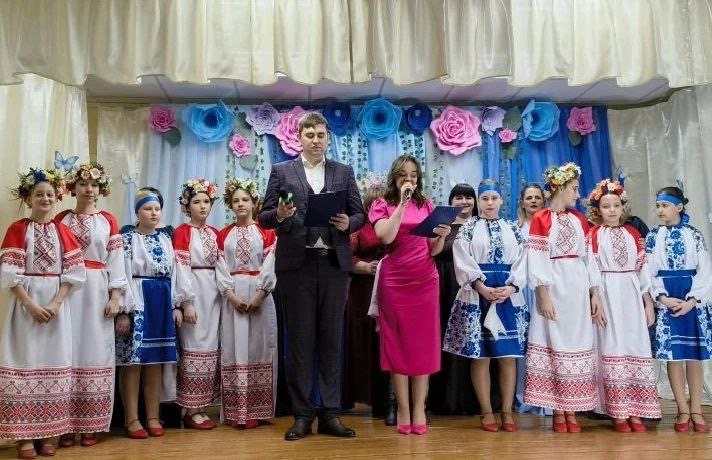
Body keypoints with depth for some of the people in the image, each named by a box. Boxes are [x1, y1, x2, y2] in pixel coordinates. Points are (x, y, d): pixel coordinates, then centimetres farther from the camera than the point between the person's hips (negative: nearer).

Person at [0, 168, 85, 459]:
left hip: (57, 303, 2)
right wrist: (31, 304, -15)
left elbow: (73, 272, 2)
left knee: (53, 362, 4)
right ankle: (25, 435, 6)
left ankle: (47, 433, 13)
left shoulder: (63, 231, 8)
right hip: (25, 303, -2)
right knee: (25, 362, -1)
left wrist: (56, 303, -10)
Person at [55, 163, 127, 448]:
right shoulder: (61, 219, 9)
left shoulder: (108, 221, 8)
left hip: (97, 293, 0)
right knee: (67, 353, -1)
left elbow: (116, 260, 3)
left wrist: (115, 297, -5)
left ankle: (90, 425, 10)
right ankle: (65, 424, 7)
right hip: (66, 291, 0)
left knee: (94, 352, 2)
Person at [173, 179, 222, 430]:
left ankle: (201, 406, 15)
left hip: (213, 293, 6)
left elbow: (220, 265, 12)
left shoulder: (214, 232, 14)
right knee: (195, 346, -5)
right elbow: (181, 269, -11)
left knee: (210, 347, 7)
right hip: (193, 292, -6)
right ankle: (191, 410, 3)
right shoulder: (182, 232, -3)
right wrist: (186, 302, -17)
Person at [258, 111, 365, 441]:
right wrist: (279, 215, -17)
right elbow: (263, 217, 4)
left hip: (335, 264, 1)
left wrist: (348, 223, -12)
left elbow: (360, 214, 10)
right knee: (300, 339, 4)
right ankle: (302, 414, 13)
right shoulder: (281, 171, 8)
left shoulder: (344, 172, 12)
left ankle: (330, 414, 14)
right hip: (296, 264, -1)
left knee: (331, 339, 6)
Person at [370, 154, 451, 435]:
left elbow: (434, 251, 10)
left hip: (425, 281, 3)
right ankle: (403, 409, 10)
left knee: (423, 344, 3)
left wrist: (442, 237, -10)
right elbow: (386, 236, -15)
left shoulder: (427, 206, 12)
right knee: (397, 343, 1)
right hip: (394, 282, -2)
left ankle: (419, 409, 11)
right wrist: (402, 203, -14)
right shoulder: (382, 205, 4)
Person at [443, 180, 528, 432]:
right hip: (477, 295, -2)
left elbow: (521, 262, 5)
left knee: (508, 355, 2)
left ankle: (507, 411, 9)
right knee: (480, 356, -1)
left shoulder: (513, 229, 14)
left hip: (510, 295, 2)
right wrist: (483, 288, -15)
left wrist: (510, 288, -11)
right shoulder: (468, 229, 7)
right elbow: (463, 263, -4)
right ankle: (487, 411, 8)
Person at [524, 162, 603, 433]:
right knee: (555, 344, -2)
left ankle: (571, 411, 11)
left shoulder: (579, 219, 14)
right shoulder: (541, 219, -2)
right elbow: (537, 262, -8)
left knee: (577, 344, 4)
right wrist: (544, 297, -15)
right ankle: (558, 412, 6)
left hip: (579, 289, 5)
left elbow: (588, 258, 14)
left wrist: (595, 294, 7)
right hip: (554, 288, -5)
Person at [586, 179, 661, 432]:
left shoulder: (633, 234, 12)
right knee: (612, 348, -4)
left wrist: (648, 302, 8)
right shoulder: (593, 235, 1)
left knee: (636, 348, 1)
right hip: (607, 296, -3)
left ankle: (635, 412, 7)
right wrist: (595, 303, -13)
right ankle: (618, 413, 1)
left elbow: (642, 269, 12)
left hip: (631, 296, 4)